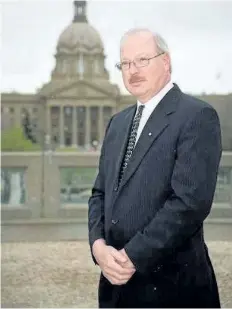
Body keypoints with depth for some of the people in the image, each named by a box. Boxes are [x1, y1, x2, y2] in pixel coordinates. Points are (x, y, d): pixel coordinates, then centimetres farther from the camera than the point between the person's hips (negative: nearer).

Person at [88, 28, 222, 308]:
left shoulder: (197, 116, -11)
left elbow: (191, 201, -20)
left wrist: (132, 257, -18)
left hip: (171, 282, -6)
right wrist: (98, 245, -6)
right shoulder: (118, 122, 12)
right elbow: (100, 192, 12)